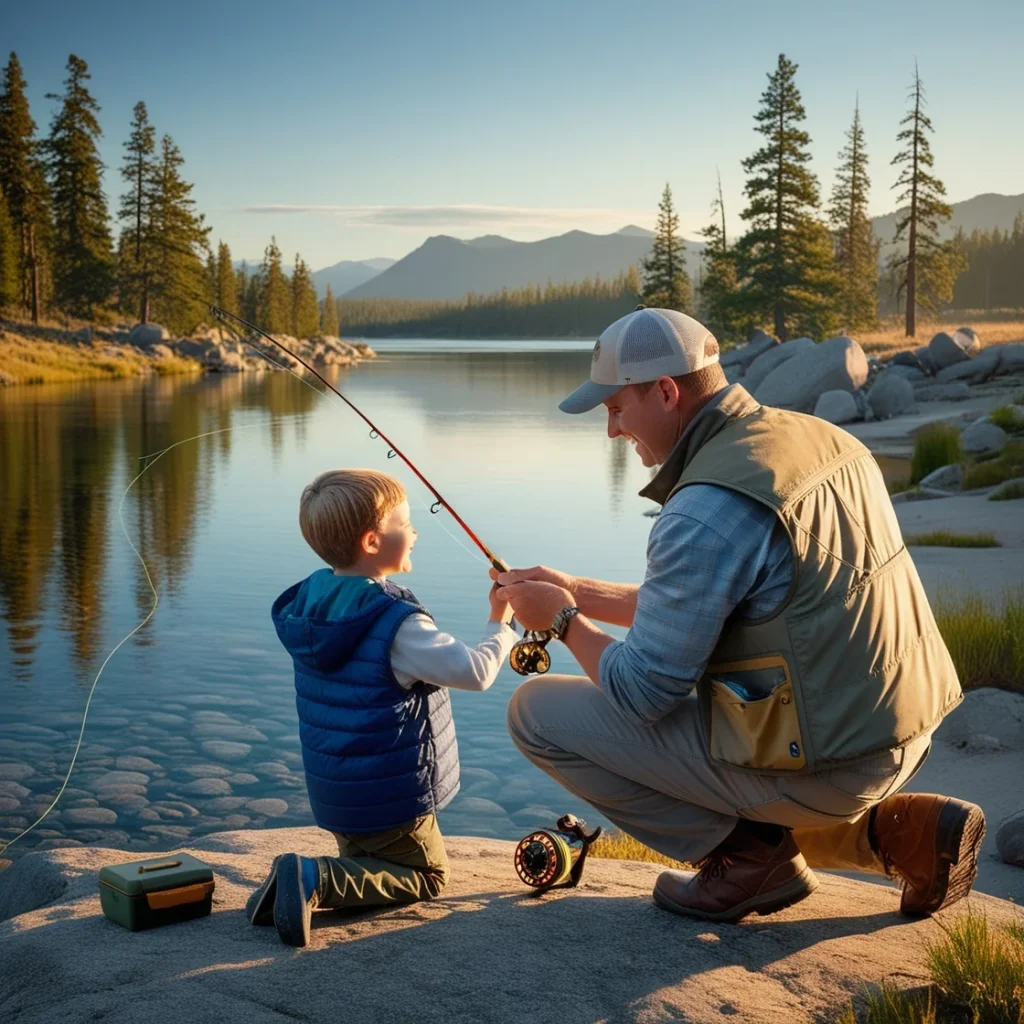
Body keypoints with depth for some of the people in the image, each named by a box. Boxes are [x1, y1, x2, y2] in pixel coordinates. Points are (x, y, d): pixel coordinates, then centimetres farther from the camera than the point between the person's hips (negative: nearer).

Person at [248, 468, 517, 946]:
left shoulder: (310, 600, -2)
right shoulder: (397, 624, -25)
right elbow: (477, 673, -24)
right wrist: (500, 622, -9)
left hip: (332, 794, 8)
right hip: (388, 795, -7)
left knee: (363, 857, 29)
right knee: (427, 876, 11)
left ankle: (300, 879, 0)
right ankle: (316, 879, -11)